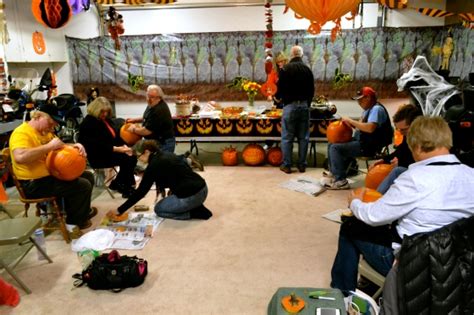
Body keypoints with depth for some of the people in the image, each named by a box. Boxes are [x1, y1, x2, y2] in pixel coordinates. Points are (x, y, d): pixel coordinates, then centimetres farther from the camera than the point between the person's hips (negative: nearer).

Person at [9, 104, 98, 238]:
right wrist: (49, 146, -31)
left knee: (88, 176, 15)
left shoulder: (45, 132, 9)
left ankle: (82, 211, 31)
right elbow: (19, 157, -40)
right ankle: (73, 223, 4)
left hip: (50, 175, 10)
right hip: (34, 184, -10)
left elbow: (60, 146, 19)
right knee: (83, 185, -15)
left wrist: (74, 146, -5)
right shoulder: (22, 133, -21)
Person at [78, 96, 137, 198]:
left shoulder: (106, 119, 11)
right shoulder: (88, 123, -15)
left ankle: (117, 184, 4)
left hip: (110, 151, 9)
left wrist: (124, 146, -8)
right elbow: (97, 144, -24)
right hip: (97, 156, -8)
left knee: (132, 158, -11)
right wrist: (116, 149, -30)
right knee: (127, 160, -23)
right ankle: (126, 189, -7)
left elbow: (116, 135, 12)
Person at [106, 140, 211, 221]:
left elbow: (141, 192, -9)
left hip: (190, 196, -9)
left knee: (159, 209, 15)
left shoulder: (154, 165, -10)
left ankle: (196, 212, -1)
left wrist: (119, 210, -3)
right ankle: (197, 207, 11)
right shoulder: (166, 154, 15)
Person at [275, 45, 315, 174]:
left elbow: (280, 88, -4)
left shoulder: (285, 69, -6)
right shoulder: (307, 69, 5)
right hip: (304, 105, 3)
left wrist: (278, 97, 18)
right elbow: (312, 90, 9)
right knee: (303, 137, 8)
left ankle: (286, 165, 5)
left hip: (290, 105, -3)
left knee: (287, 137, 3)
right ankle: (302, 165, 12)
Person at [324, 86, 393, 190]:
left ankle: (341, 181, -16)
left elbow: (370, 128, -30)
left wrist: (351, 121, -21)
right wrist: (349, 123, -1)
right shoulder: (368, 109, 17)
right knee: (332, 145, 11)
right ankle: (334, 172, 17)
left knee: (335, 148, -19)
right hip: (361, 142, 11)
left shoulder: (377, 109, -15)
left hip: (369, 146, -11)